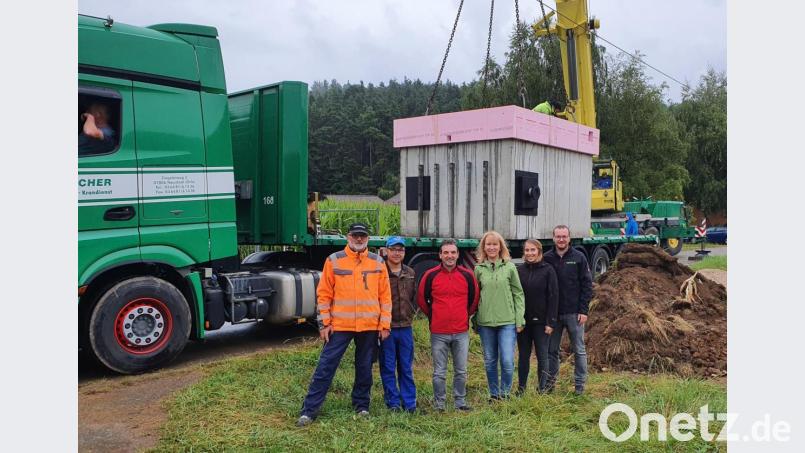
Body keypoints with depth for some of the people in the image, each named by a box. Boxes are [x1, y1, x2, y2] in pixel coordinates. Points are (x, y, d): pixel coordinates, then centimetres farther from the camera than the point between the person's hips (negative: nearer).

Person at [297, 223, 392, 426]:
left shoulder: (378, 263, 5)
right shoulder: (334, 260, 0)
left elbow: (385, 296, 6)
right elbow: (324, 294, 1)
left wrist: (385, 324, 1)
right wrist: (324, 323, -4)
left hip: (370, 327, 2)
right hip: (339, 325, -2)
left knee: (365, 368, 13)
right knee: (325, 367, -1)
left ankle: (361, 405, 30)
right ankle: (309, 410, 7)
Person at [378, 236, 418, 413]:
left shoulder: (410, 273, 9)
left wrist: (411, 313, 8)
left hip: (405, 327, 4)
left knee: (406, 368, 10)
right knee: (388, 368, 6)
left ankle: (409, 403, 18)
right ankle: (393, 403, 17)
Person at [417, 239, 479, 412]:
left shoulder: (467, 275, 0)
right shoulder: (430, 275, -5)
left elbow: (474, 299, 13)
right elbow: (421, 299, 6)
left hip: (461, 332, 2)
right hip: (438, 333, -2)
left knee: (461, 371, 11)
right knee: (439, 373, 7)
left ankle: (460, 402, 26)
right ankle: (439, 404, 20)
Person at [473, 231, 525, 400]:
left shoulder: (509, 267, 1)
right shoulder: (479, 268, 4)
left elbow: (518, 294, 2)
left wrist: (519, 320, -3)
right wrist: (474, 321, 6)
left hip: (507, 322, -2)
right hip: (485, 322, 2)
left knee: (507, 361, -5)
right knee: (489, 362, 11)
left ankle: (505, 394, 15)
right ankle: (493, 394, 26)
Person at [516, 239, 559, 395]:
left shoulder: (548, 270, -4)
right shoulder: (519, 270, 3)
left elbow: (553, 296, -6)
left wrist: (551, 322, -10)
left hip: (541, 321, -3)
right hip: (522, 321, 3)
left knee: (542, 356, 6)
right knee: (523, 355, 10)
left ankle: (542, 389, 17)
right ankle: (521, 388, 20)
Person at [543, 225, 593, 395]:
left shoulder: (579, 258, -2)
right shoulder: (547, 259, 1)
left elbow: (587, 285, -2)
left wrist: (584, 310, -8)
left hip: (574, 313, -1)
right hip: (553, 313, 2)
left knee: (579, 350, 7)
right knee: (551, 350, 9)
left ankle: (580, 384, 18)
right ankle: (550, 381, 22)